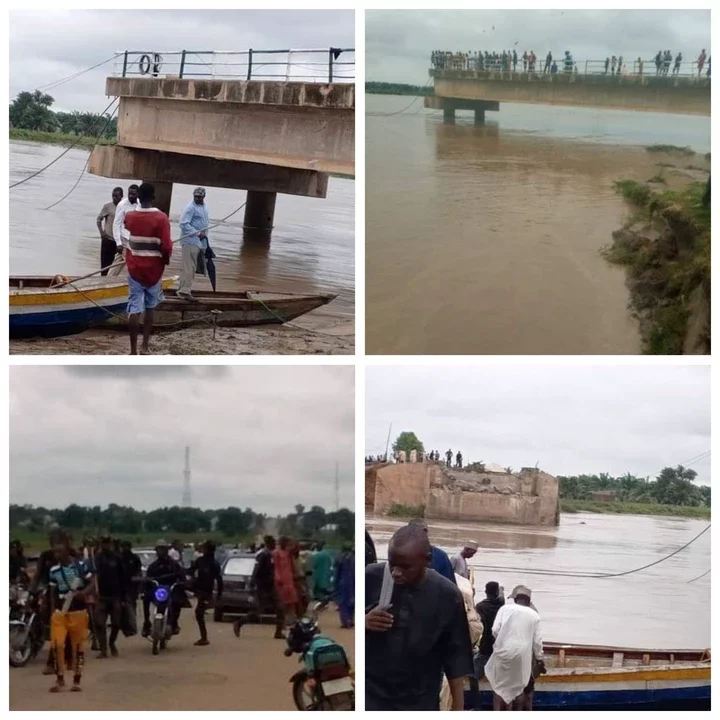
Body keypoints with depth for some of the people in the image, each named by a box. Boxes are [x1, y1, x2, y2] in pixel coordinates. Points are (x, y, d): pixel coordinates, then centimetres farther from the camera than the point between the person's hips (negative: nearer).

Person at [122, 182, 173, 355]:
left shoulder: (130, 217, -2)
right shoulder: (161, 218, -14)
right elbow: (166, 246, -18)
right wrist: (165, 260, 2)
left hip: (135, 269, 2)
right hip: (153, 270, -1)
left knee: (134, 309, 0)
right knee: (150, 307, 17)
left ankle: (133, 350, -3)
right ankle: (145, 345, 20)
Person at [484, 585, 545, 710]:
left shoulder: (505, 608, 3)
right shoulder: (533, 615, 8)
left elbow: (495, 630, -3)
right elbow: (537, 640, 9)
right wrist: (539, 659, 20)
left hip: (504, 651, -1)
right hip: (523, 654, 1)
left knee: (500, 686, 9)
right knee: (519, 687, 15)